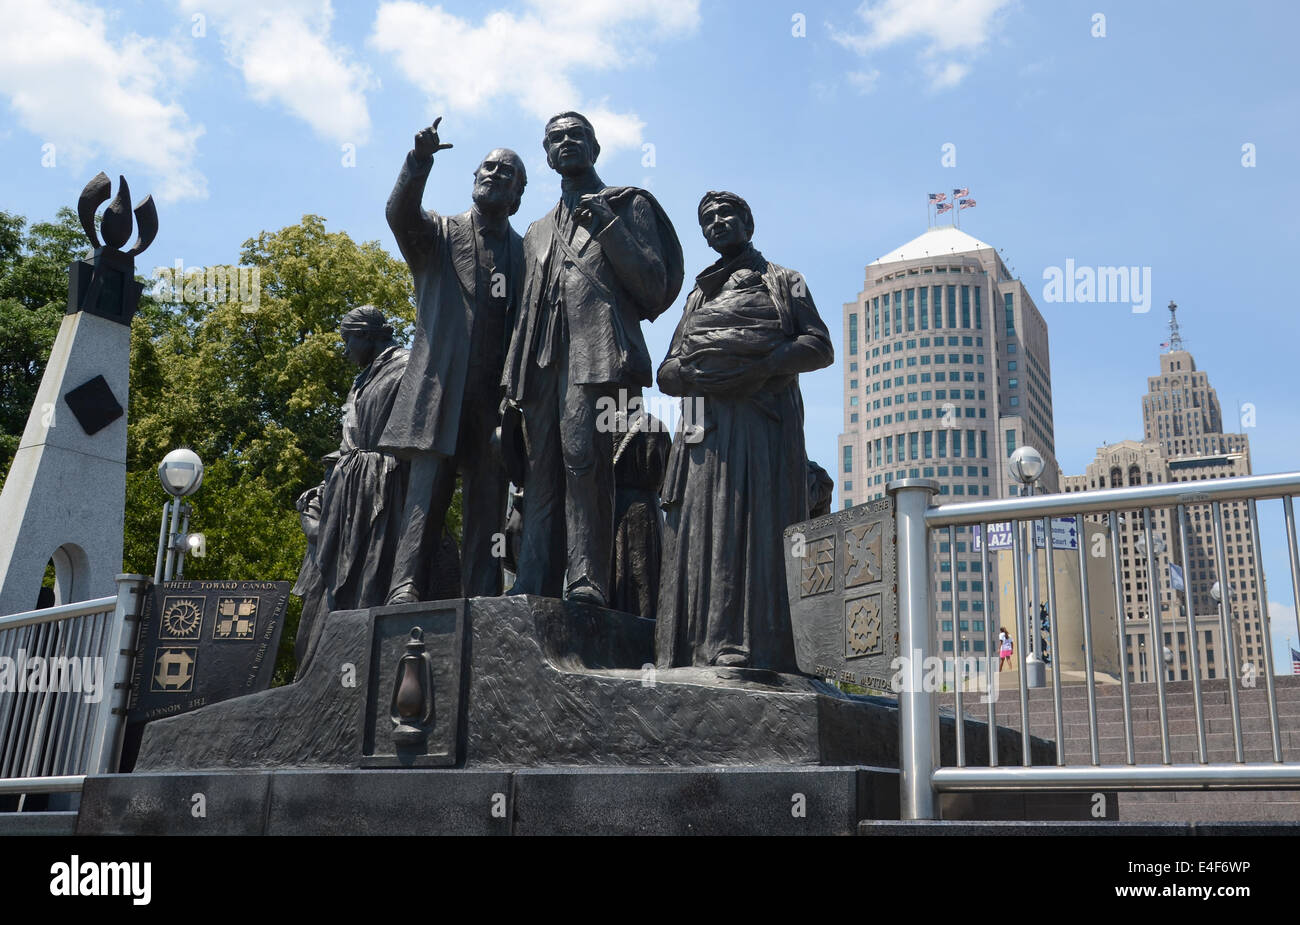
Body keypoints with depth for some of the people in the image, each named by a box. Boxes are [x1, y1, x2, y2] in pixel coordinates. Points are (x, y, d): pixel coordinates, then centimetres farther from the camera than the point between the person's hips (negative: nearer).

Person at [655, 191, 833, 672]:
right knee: (698, 528, -8)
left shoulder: (782, 281, 18)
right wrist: (690, 372, -3)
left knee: (757, 525, -15)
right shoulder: (698, 295, 30)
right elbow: (666, 372, 21)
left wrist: (763, 363, -11)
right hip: (705, 424, 4)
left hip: (763, 420, -4)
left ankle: (753, 647, -20)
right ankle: (696, 648, -11)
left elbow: (820, 347, 4)